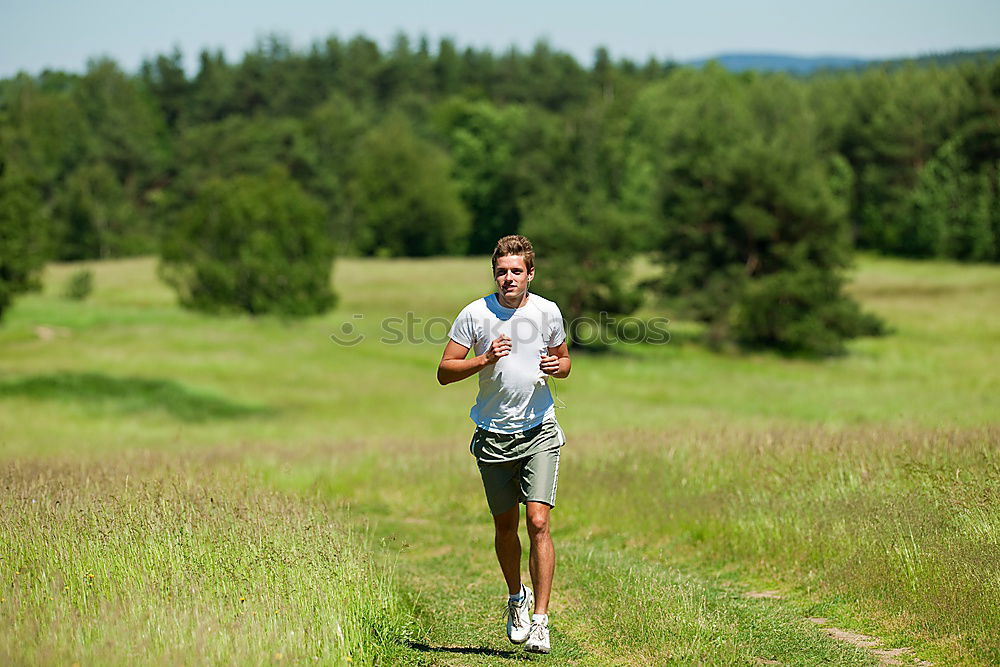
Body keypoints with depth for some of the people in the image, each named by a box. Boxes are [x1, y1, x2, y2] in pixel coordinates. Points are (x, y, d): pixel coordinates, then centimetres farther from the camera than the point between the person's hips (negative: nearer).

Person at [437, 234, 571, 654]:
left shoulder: (548, 312, 1)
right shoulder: (475, 314, -5)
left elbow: (564, 359, 17)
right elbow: (445, 372, -5)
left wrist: (557, 366, -7)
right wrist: (485, 359, -20)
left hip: (539, 433, 0)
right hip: (493, 436, 0)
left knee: (538, 523, -13)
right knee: (505, 526, 10)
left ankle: (540, 621, -10)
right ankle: (516, 598, 36)